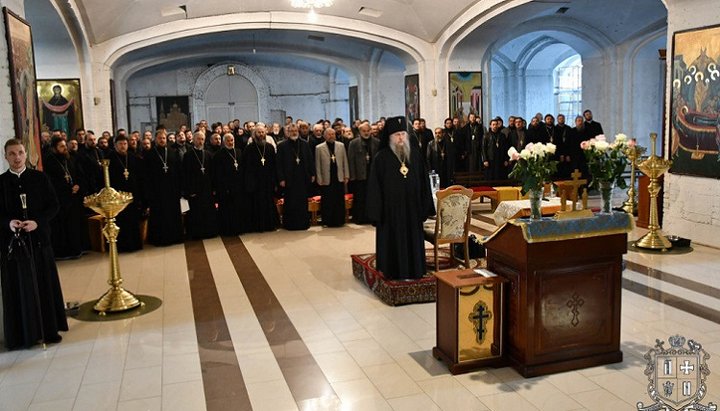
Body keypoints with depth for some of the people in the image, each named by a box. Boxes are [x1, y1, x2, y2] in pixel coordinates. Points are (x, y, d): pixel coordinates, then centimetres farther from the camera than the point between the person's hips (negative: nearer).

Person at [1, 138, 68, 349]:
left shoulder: (40, 178, 3)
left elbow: (53, 206, 1)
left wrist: (37, 222, -13)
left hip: (39, 238, 1)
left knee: (45, 284, 6)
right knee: (20, 287, 3)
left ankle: (48, 329, 17)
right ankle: (24, 332, 12)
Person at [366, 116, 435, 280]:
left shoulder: (415, 154, 4)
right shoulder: (382, 157, -7)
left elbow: (423, 181, 7)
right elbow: (375, 186, -6)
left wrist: (425, 205, 3)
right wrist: (377, 211, -11)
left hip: (412, 206, 3)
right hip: (391, 207, -3)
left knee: (413, 238, 9)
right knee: (394, 240, 3)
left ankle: (414, 270, 22)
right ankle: (395, 271, 16)